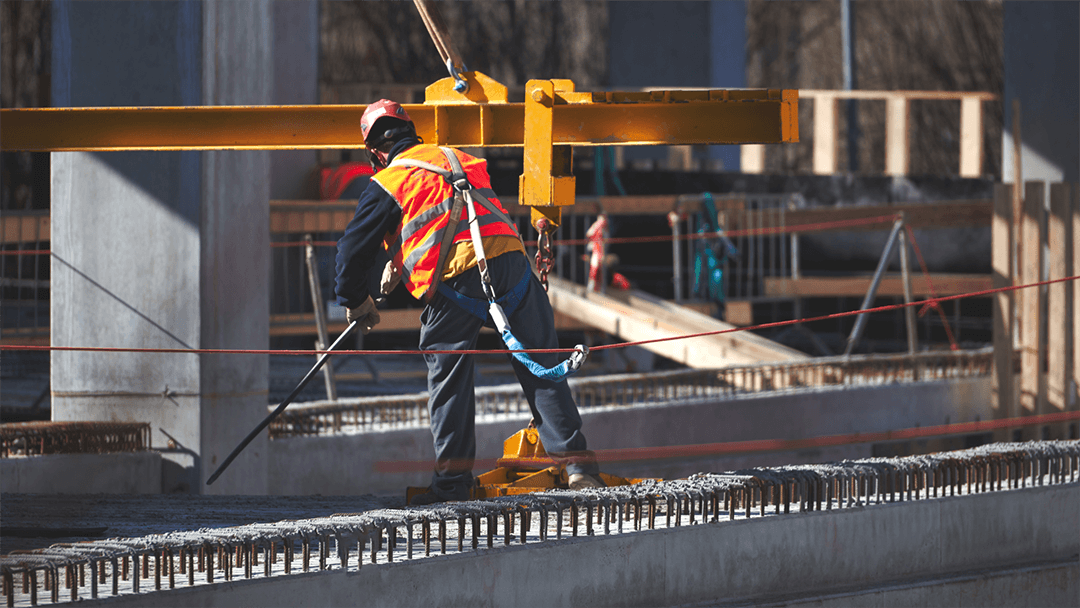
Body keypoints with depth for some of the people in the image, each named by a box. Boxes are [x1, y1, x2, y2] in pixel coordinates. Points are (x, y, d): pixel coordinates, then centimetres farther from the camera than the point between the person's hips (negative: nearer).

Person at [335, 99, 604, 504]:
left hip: (454, 277, -4)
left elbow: (355, 248, 10)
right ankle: (577, 465, 3)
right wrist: (399, 261, 48)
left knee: (449, 381, 7)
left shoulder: (386, 185, 8)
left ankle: (452, 482, 7)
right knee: (540, 366, 8)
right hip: (510, 259, 4)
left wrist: (354, 300, 27)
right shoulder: (460, 160, 26)